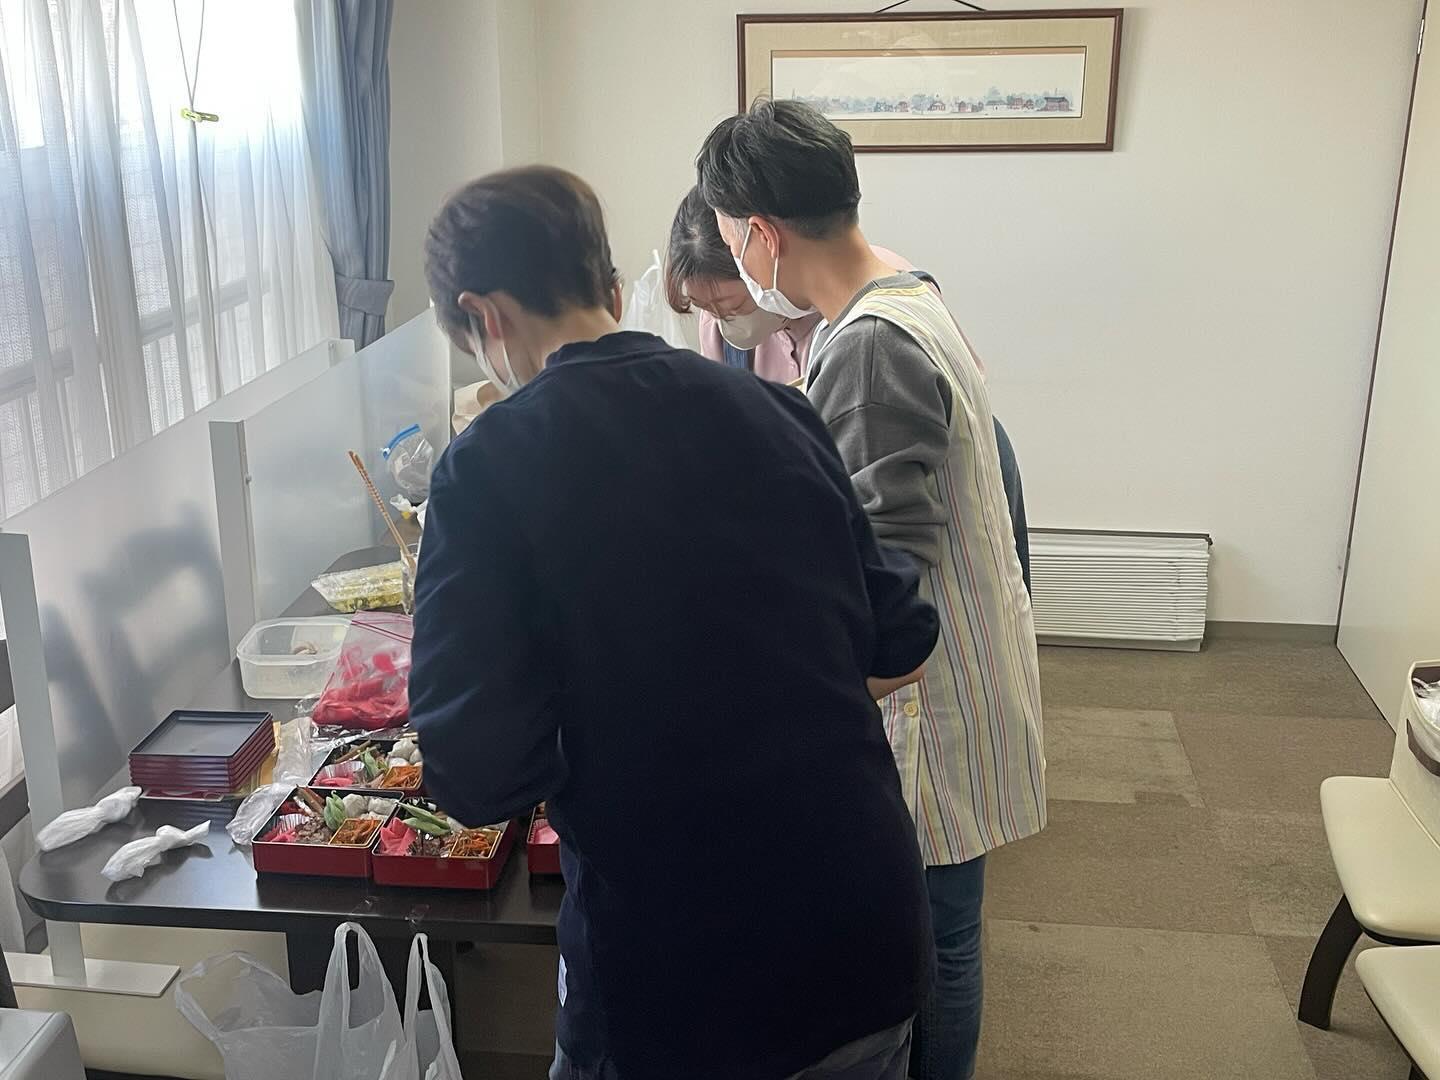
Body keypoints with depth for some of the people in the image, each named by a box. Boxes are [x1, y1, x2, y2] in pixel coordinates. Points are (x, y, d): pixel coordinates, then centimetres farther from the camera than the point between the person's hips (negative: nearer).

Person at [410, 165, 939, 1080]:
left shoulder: (491, 464, -14)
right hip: (872, 945, 4)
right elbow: (902, 648, 7)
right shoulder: (778, 412, 0)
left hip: (677, 996, -4)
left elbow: (480, 776, -18)